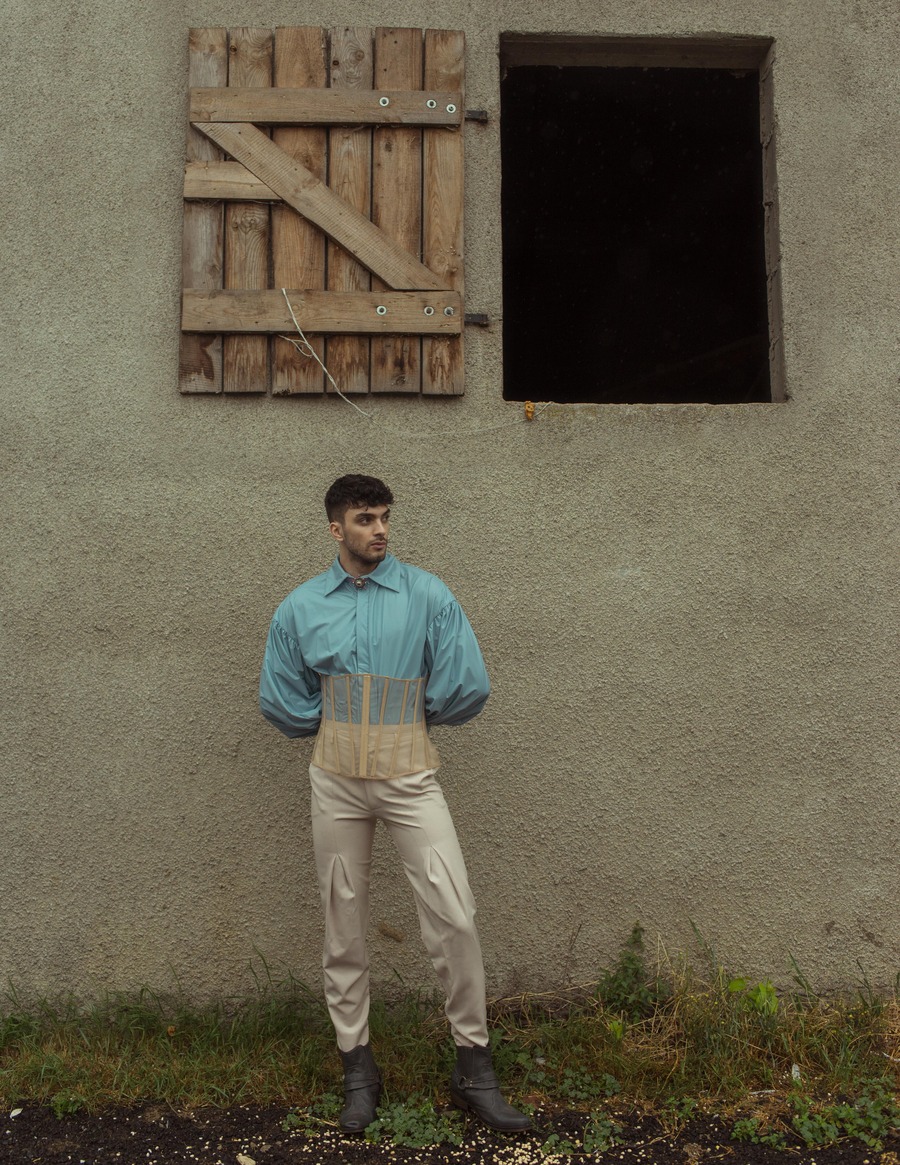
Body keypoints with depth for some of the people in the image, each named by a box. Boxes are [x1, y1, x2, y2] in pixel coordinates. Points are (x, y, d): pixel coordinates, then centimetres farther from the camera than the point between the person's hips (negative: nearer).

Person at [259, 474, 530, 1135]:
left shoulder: (428, 597, -4)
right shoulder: (300, 609, 4)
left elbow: (469, 689, -4)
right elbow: (281, 702, 12)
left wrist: (413, 717, 4)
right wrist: (337, 725, 8)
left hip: (410, 777, -2)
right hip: (336, 782, 2)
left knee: (454, 916, -6)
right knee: (345, 927, 11)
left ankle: (474, 1067, 14)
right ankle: (358, 1067, 29)